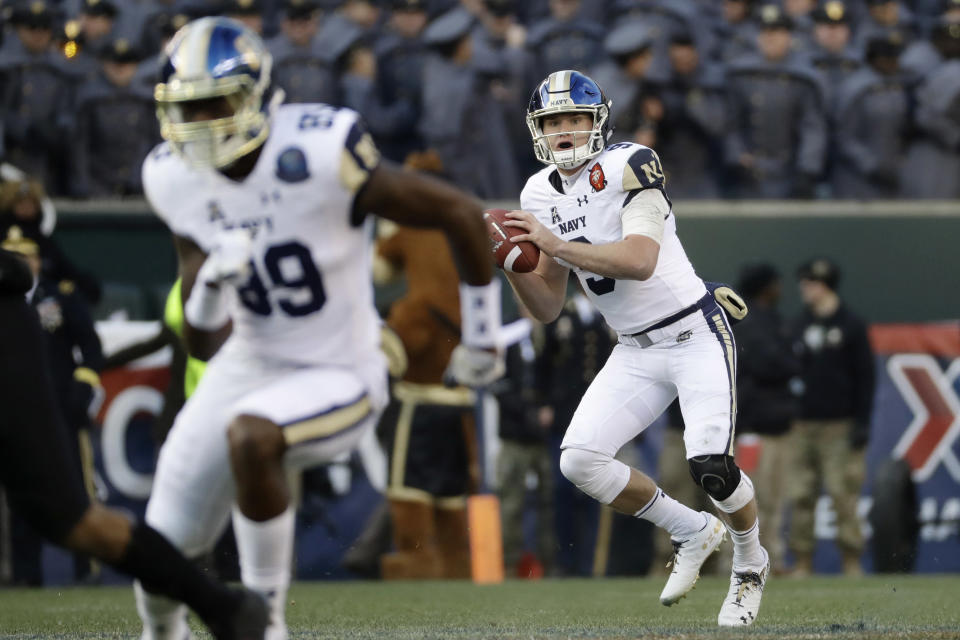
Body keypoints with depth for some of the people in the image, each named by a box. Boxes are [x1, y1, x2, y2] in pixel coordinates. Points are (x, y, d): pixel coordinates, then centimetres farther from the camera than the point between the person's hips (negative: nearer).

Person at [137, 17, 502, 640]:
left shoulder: (321, 153, -23)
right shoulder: (175, 178, -6)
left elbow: (462, 215, -13)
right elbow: (203, 342, -1)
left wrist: (481, 340, -3)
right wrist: (212, 284, -24)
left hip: (339, 377, -5)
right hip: (249, 367, 5)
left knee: (250, 436, -37)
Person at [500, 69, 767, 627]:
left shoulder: (628, 166, -14)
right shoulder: (542, 195, 6)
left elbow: (640, 261, -28)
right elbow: (548, 308, 8)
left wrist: (557, 245, -29)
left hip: (695, 334, -6)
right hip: (636, 352, 6)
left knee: (710, 465, -21)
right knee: (580, 461, -11)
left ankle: (751, 564, 12)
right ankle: (694, 533, 11)